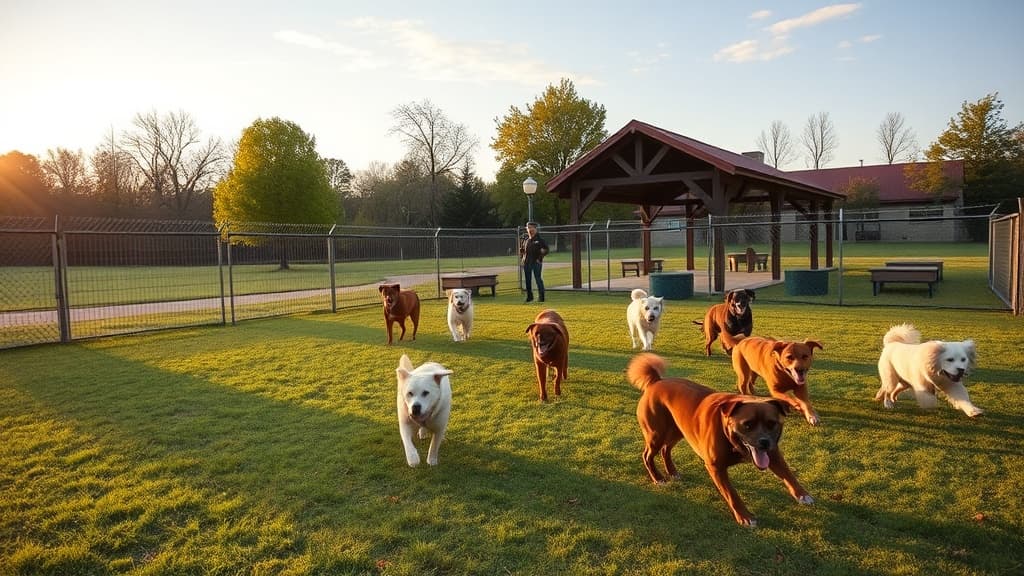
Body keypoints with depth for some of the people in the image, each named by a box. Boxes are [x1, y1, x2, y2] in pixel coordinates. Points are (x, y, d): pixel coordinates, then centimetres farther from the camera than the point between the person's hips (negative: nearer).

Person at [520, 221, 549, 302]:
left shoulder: (539, 239, -3)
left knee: (538, 279, -6)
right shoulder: (525, 239, 12)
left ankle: (541, 296, 0)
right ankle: (529, 296, 21)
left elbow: (546, 249, -4)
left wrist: (540, 258, -9)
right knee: (528, 280, 10)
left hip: (536, 262, -5)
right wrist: (523, 256, 11)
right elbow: (521, 249, 25)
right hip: (526, 262, 5)